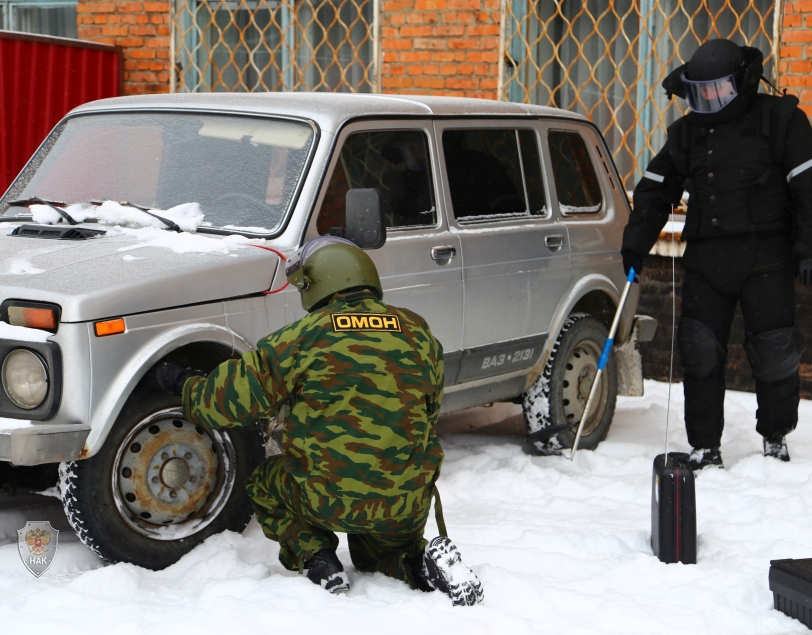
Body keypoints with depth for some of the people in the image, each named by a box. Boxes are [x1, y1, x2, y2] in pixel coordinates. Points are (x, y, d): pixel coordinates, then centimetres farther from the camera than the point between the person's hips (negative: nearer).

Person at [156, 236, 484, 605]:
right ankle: (425, 563, 2)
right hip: (409, 508, 4)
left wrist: (183, 385, 17)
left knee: (264, 485, 27)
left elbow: (231, 398, -2)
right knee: (380, 555, 34)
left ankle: (314, 557, 5)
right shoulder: (418, 332, 4)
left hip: (330, 501, -4)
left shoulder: (304, 338, -8)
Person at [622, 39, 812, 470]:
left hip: (765, 258, -4)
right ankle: (705, 447, 11)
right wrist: (634, 245, 7)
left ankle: (775, 438, 21)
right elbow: (654, 192, 17)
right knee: (700, 353, 1)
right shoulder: (685, 132, 12)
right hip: (704, 259, 4)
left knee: (774, 352, 0)